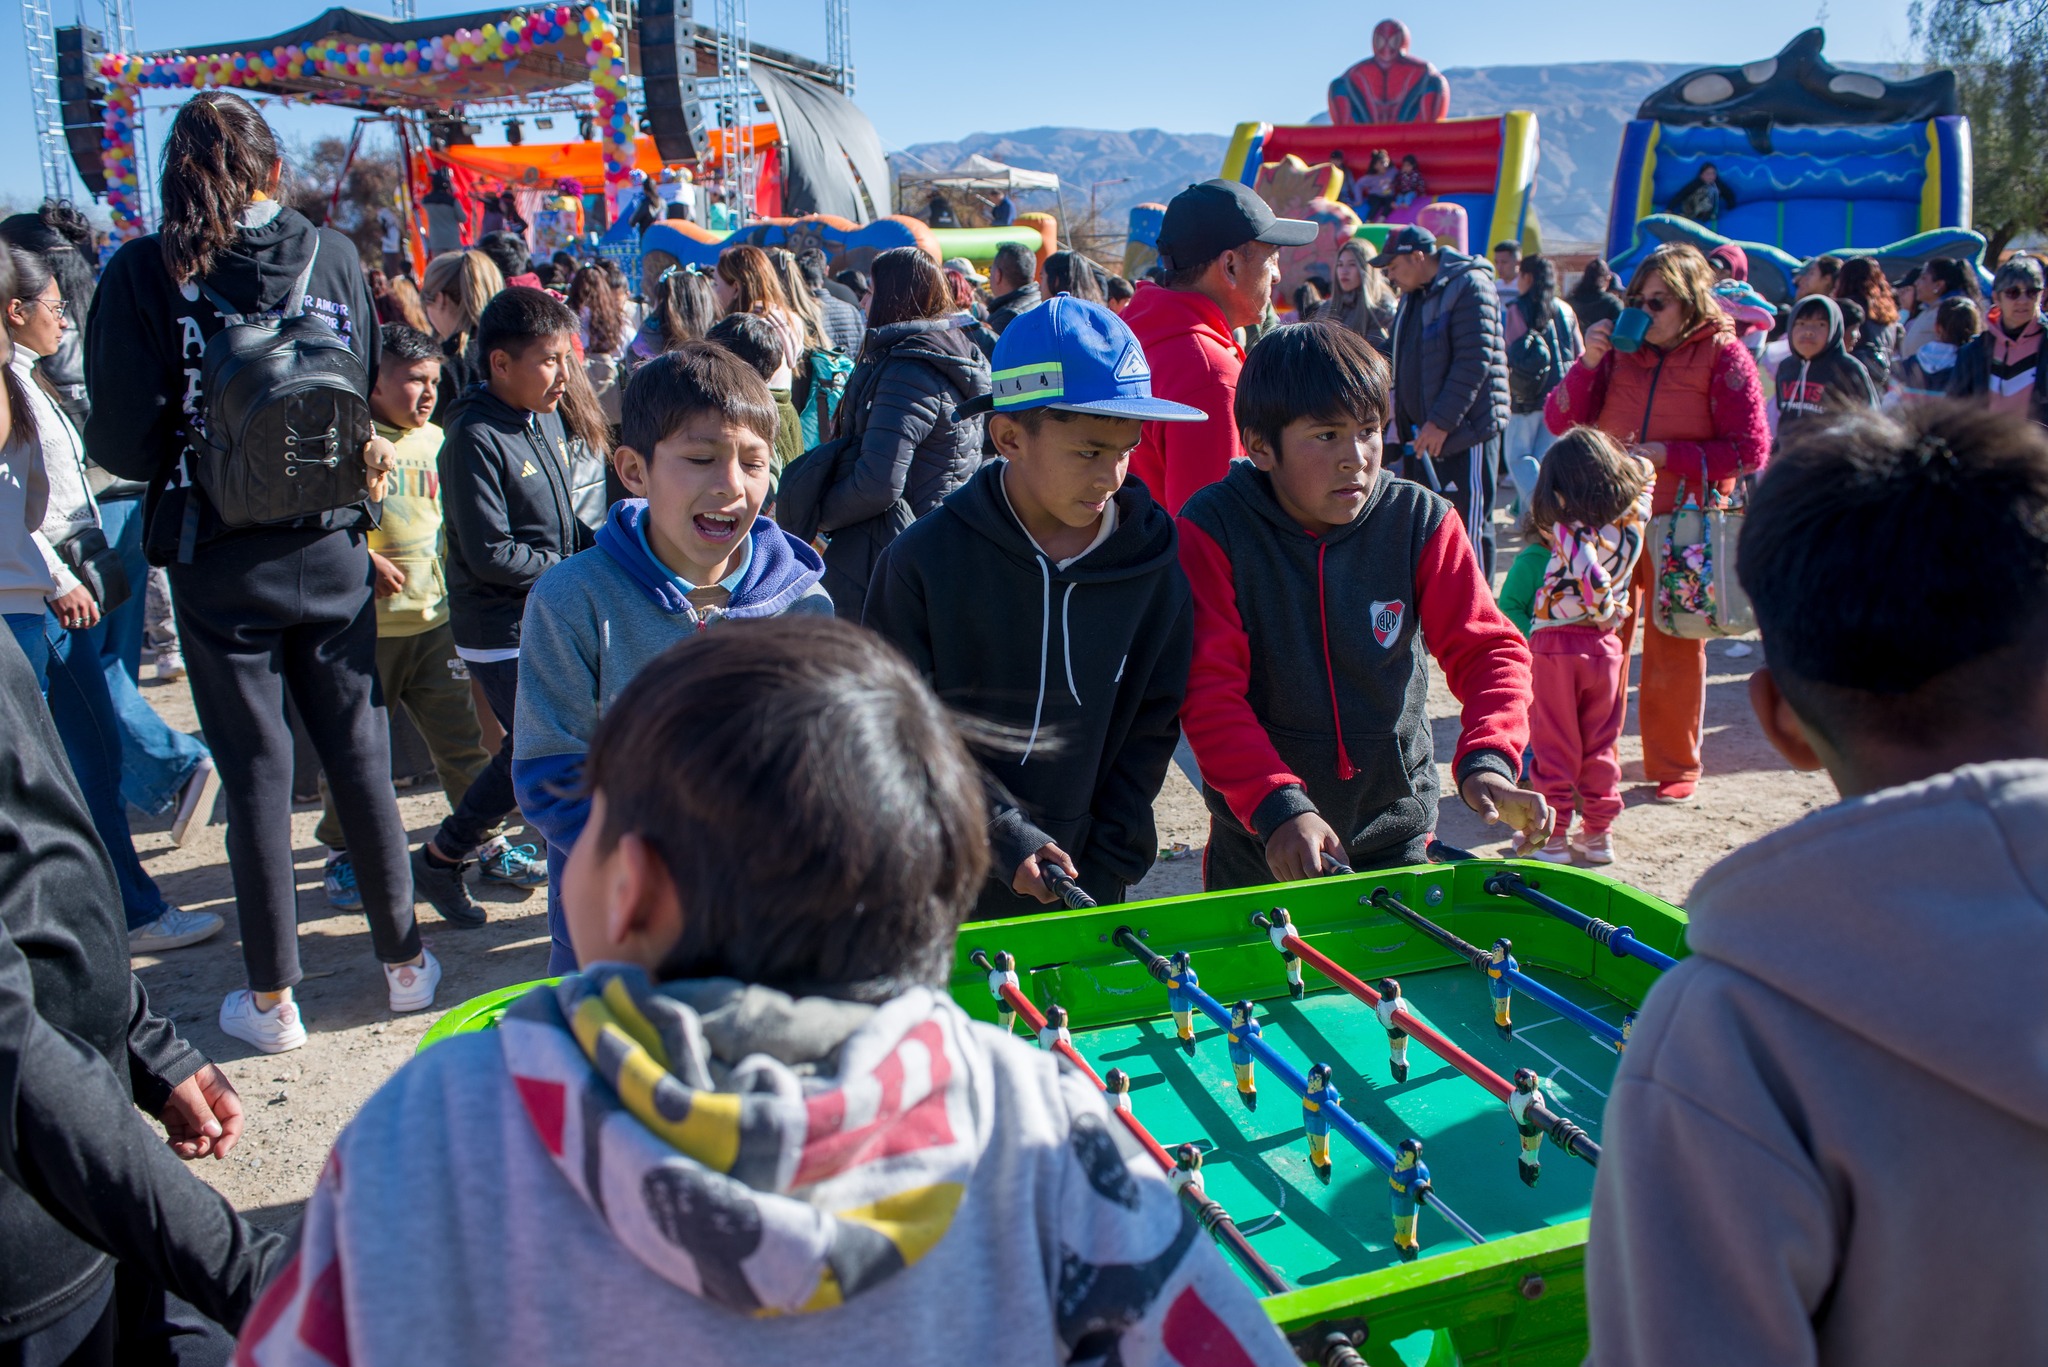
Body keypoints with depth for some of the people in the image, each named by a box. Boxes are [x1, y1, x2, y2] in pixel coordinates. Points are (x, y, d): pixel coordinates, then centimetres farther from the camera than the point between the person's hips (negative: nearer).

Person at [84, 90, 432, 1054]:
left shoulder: (144, 273, -9)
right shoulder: (332, 256, -2)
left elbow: (124, 442, -10)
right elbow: (372, 401, 2)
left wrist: (188, 456, 10)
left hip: (218, 565, -2)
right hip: (329, 550, 2)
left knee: (255, 770, 7)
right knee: (360, 755, 12)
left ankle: (271, 997, 18)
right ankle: (403, 960, 23)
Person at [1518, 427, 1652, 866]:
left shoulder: (1566, 529, -19)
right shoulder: (1636, 515, -3)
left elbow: (1591, 576, -33)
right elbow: (1644, 468, 15)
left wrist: (1604, 611, -16)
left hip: (1554, 644, -4)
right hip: (1606, 646, 5)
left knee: (1554, 746, 6)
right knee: (1601, 745, 15)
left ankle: (1552, 835, 11)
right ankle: (1599, 832, 19)